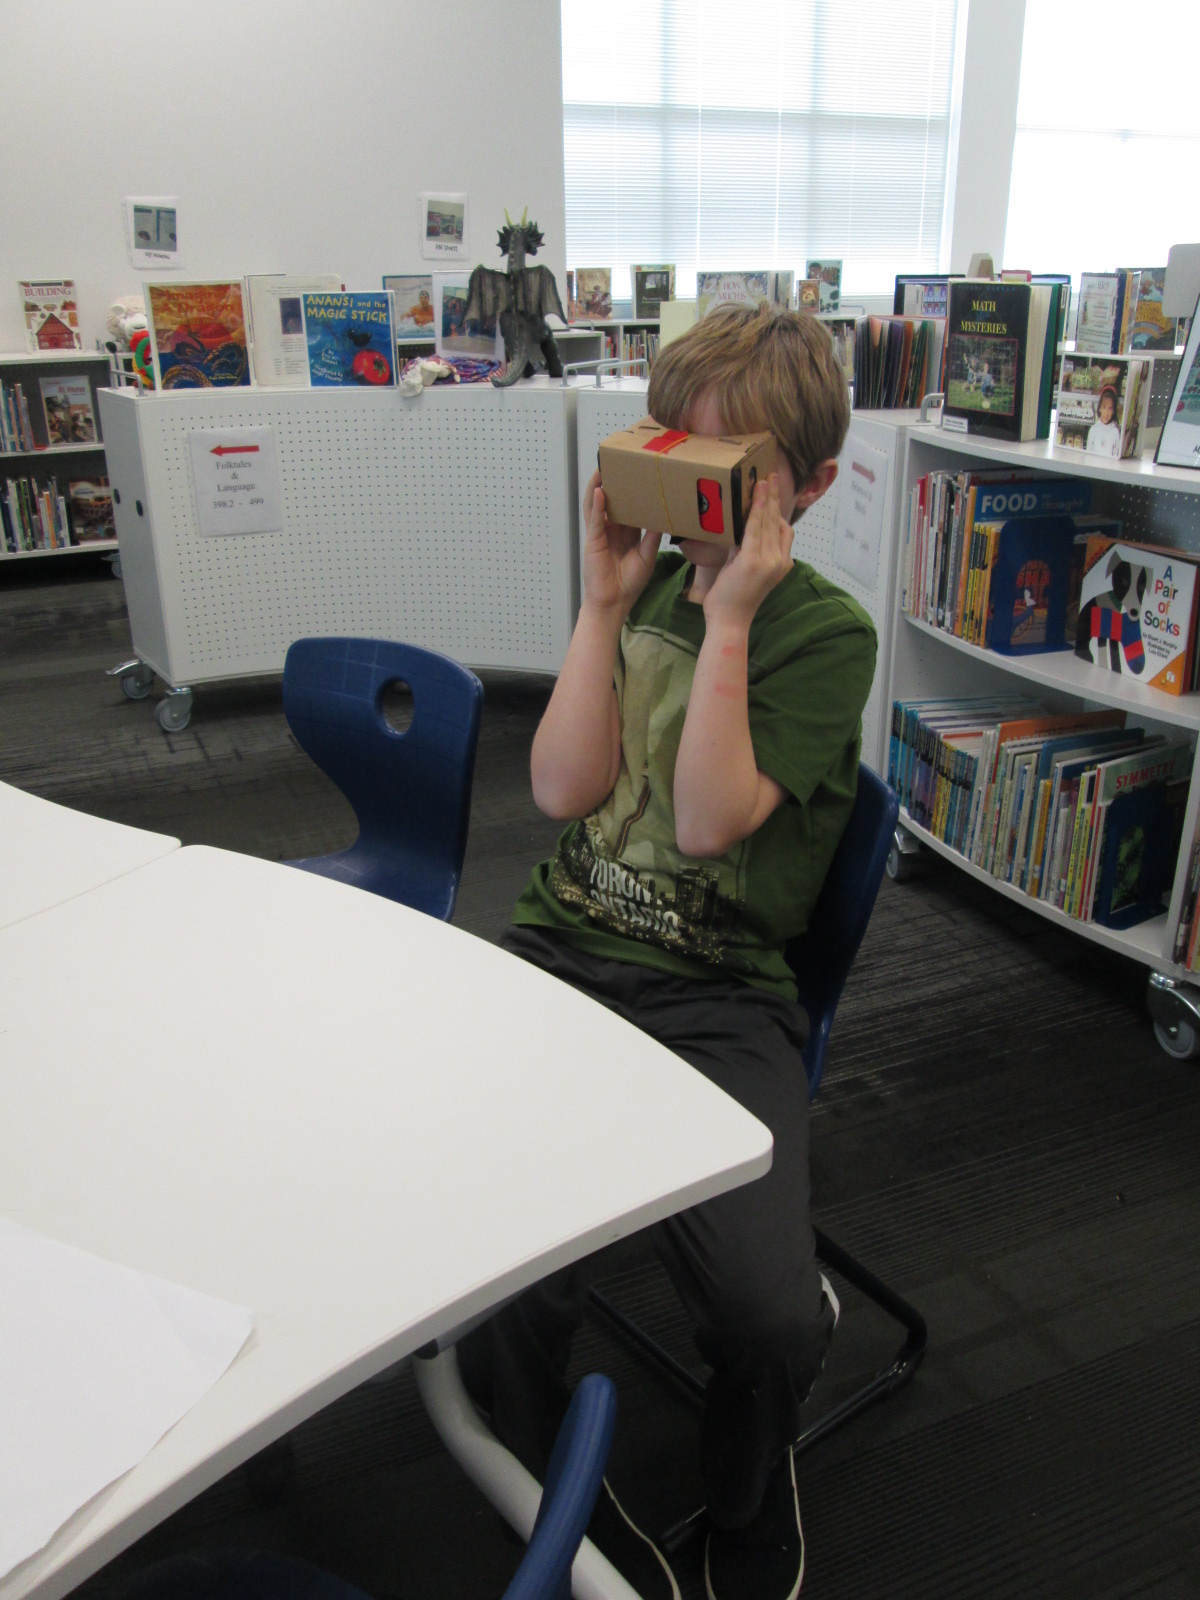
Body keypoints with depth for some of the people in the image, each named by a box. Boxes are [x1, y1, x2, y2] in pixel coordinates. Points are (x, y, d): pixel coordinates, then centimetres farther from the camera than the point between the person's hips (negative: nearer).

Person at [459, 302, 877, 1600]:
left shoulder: (825, 631, 0)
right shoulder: (642, 584, 13)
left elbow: (709, 819, -14)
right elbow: (562, 787, 0)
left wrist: (727, 618, -13)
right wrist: (607, 601, -4)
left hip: (712, 998, -2)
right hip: (556, 950, 3)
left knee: (772, 1319, -22)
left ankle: (745, 1496, 19)